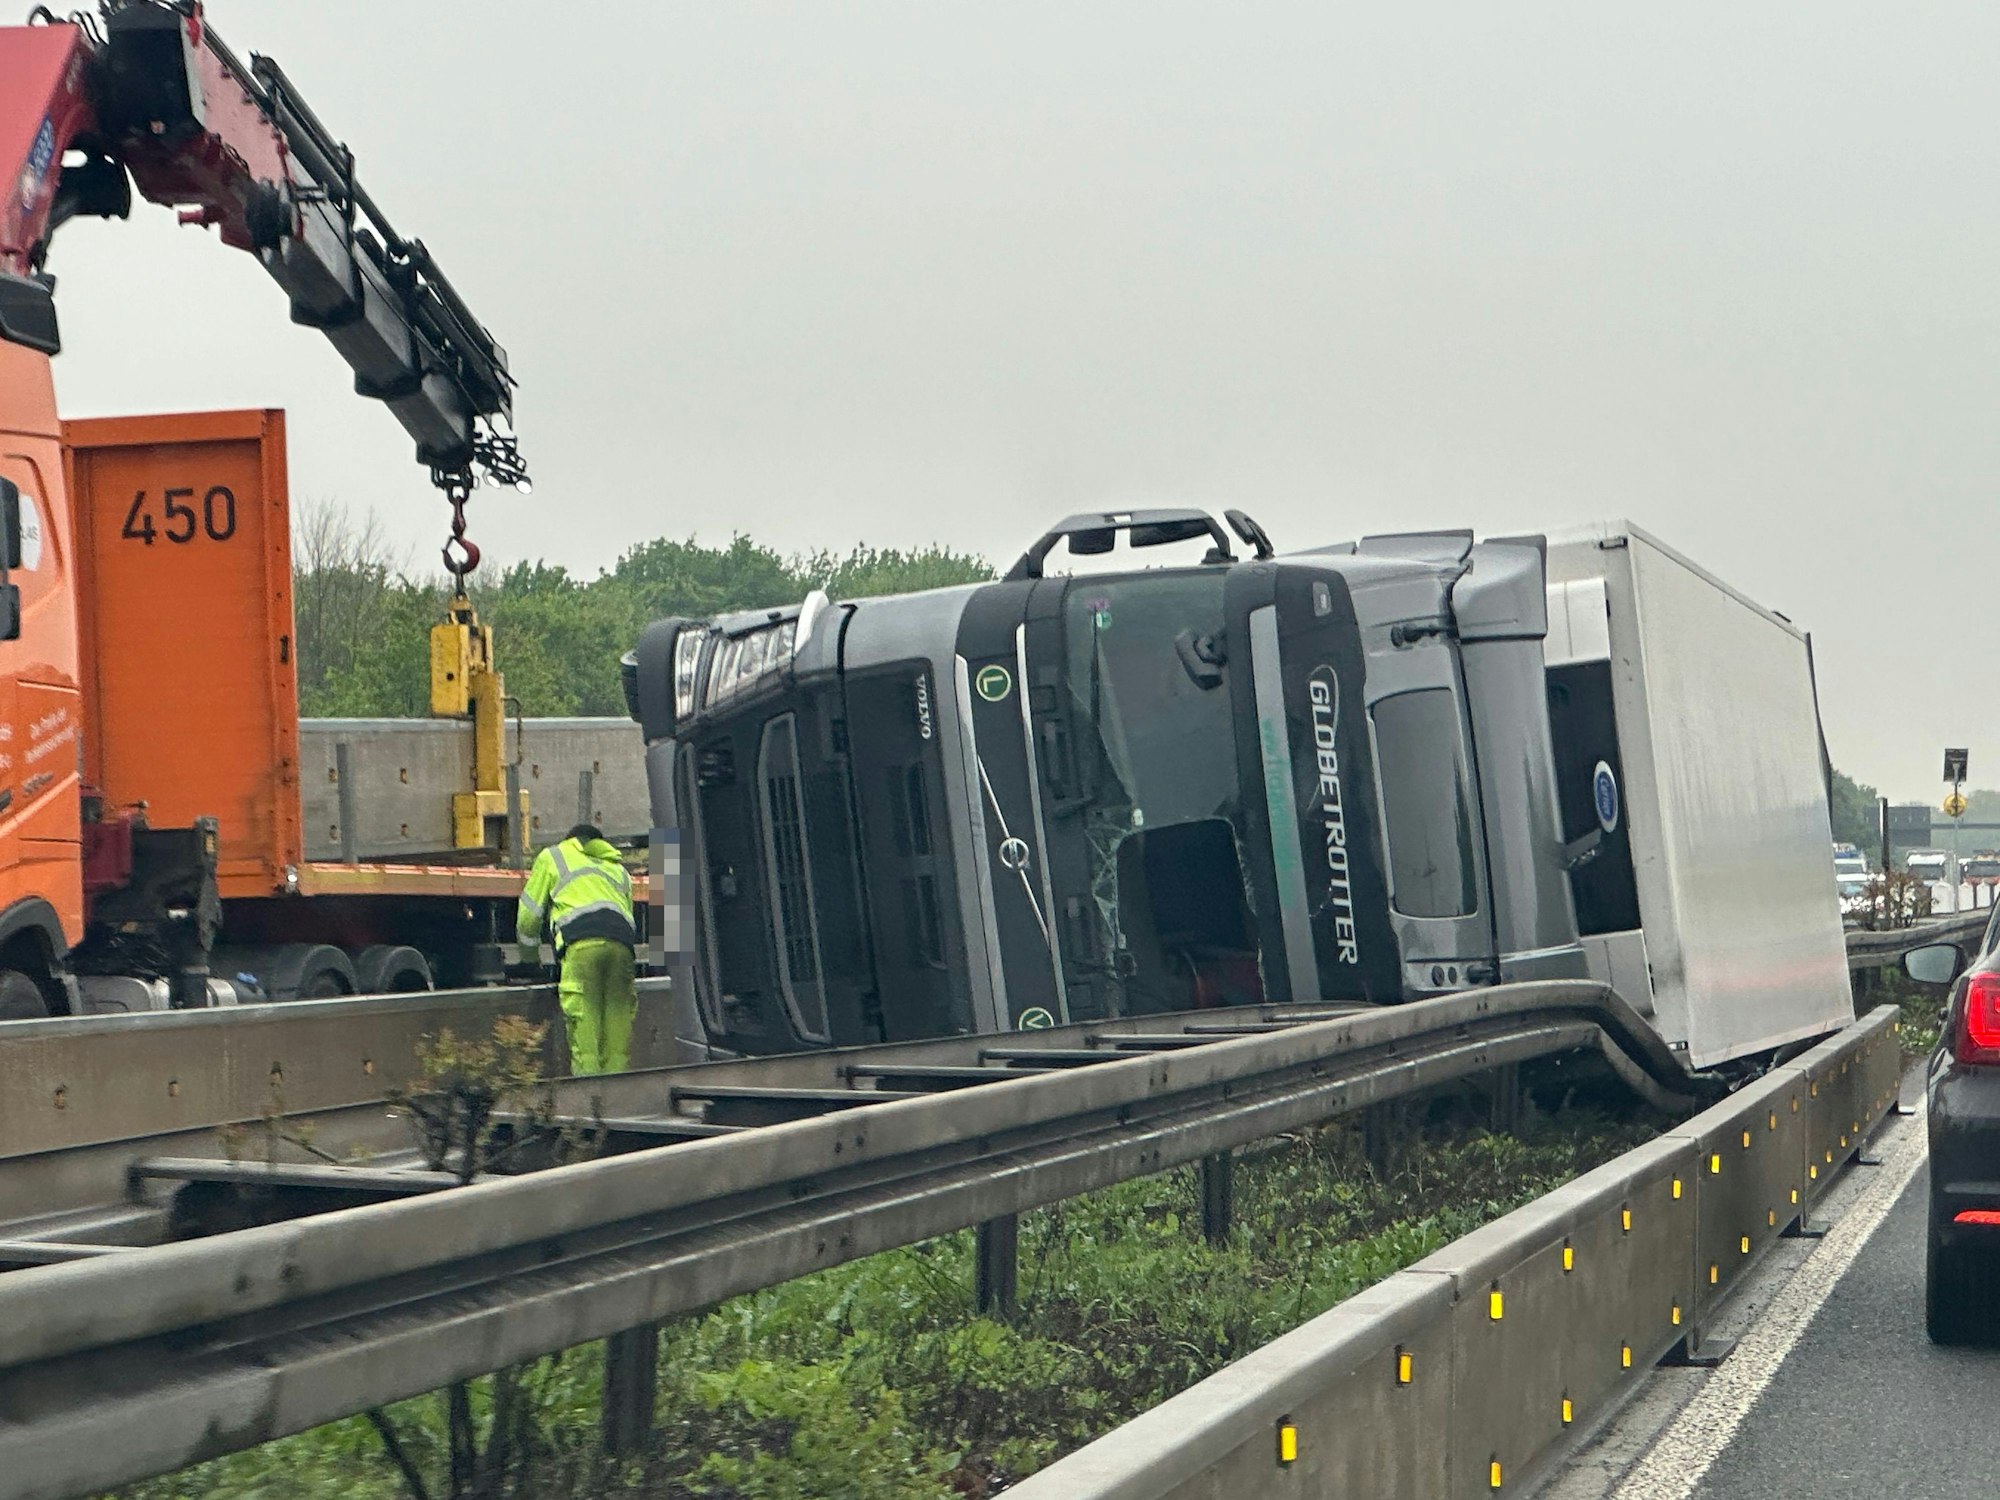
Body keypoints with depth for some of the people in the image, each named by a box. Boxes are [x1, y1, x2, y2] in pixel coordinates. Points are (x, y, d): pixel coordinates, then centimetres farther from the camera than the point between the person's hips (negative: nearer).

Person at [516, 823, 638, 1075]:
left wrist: (528, 957, 39)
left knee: (583, 1019, -9)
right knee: (619, 1017, 3)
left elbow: (529, 913, 26)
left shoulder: (552, 856, 28)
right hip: (621, 943, 3)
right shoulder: (618, 867, 38)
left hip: (581, 943, -3)